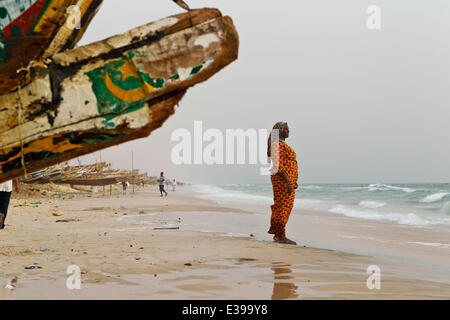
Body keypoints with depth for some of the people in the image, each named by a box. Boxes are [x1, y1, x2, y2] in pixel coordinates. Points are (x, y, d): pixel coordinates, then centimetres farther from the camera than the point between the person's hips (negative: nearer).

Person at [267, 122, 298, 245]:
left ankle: (277, 235, 15)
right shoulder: (277, 144, -12)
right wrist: (288, 182, -24)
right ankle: (280, 236, -7)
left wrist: (293, 181, 20)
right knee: (283, 207, -9)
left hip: (287, 180, 10)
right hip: (282, 179, -10)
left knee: (281, 207, 11)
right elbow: (278, 165, -20)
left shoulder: (282, 145, 20)